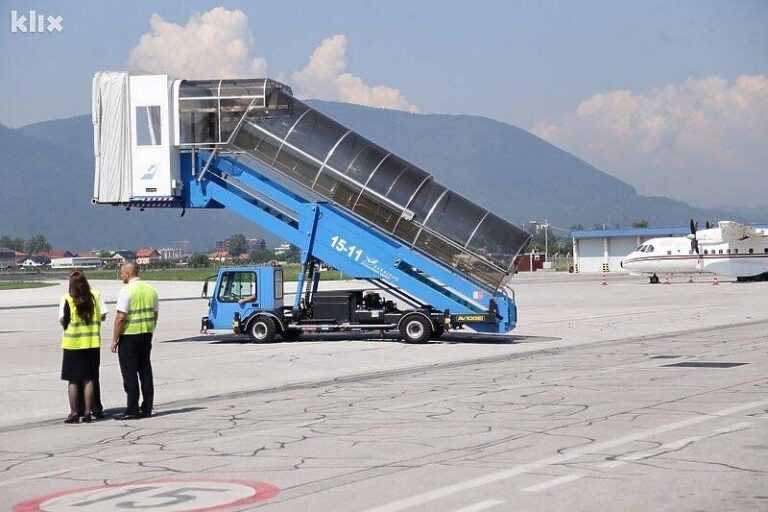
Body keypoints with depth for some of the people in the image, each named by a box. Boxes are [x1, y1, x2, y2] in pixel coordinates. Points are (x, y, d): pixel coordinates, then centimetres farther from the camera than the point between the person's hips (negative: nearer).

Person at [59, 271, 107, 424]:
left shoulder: (67, 299, -10)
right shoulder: (96, 296, -2)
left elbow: (62, 320, -10)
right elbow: (103, 316, 0)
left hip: (72, 344, -3)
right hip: (93, 343, 3)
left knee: (73, 380, 6)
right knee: (89, 379, 9)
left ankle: (74, 413, 5)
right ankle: (88, 412, 8)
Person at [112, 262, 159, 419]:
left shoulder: (127, 290, -14)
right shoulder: (151, 289, 8)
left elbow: (120, 317, -17)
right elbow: (155, 314, 14)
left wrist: (114, 340, -11)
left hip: (129, 336, -7)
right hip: (146, 335, 7)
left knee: (130, 374, -2)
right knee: (145, 371, 11)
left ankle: (132, 410, -1)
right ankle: (147, 409, 13)